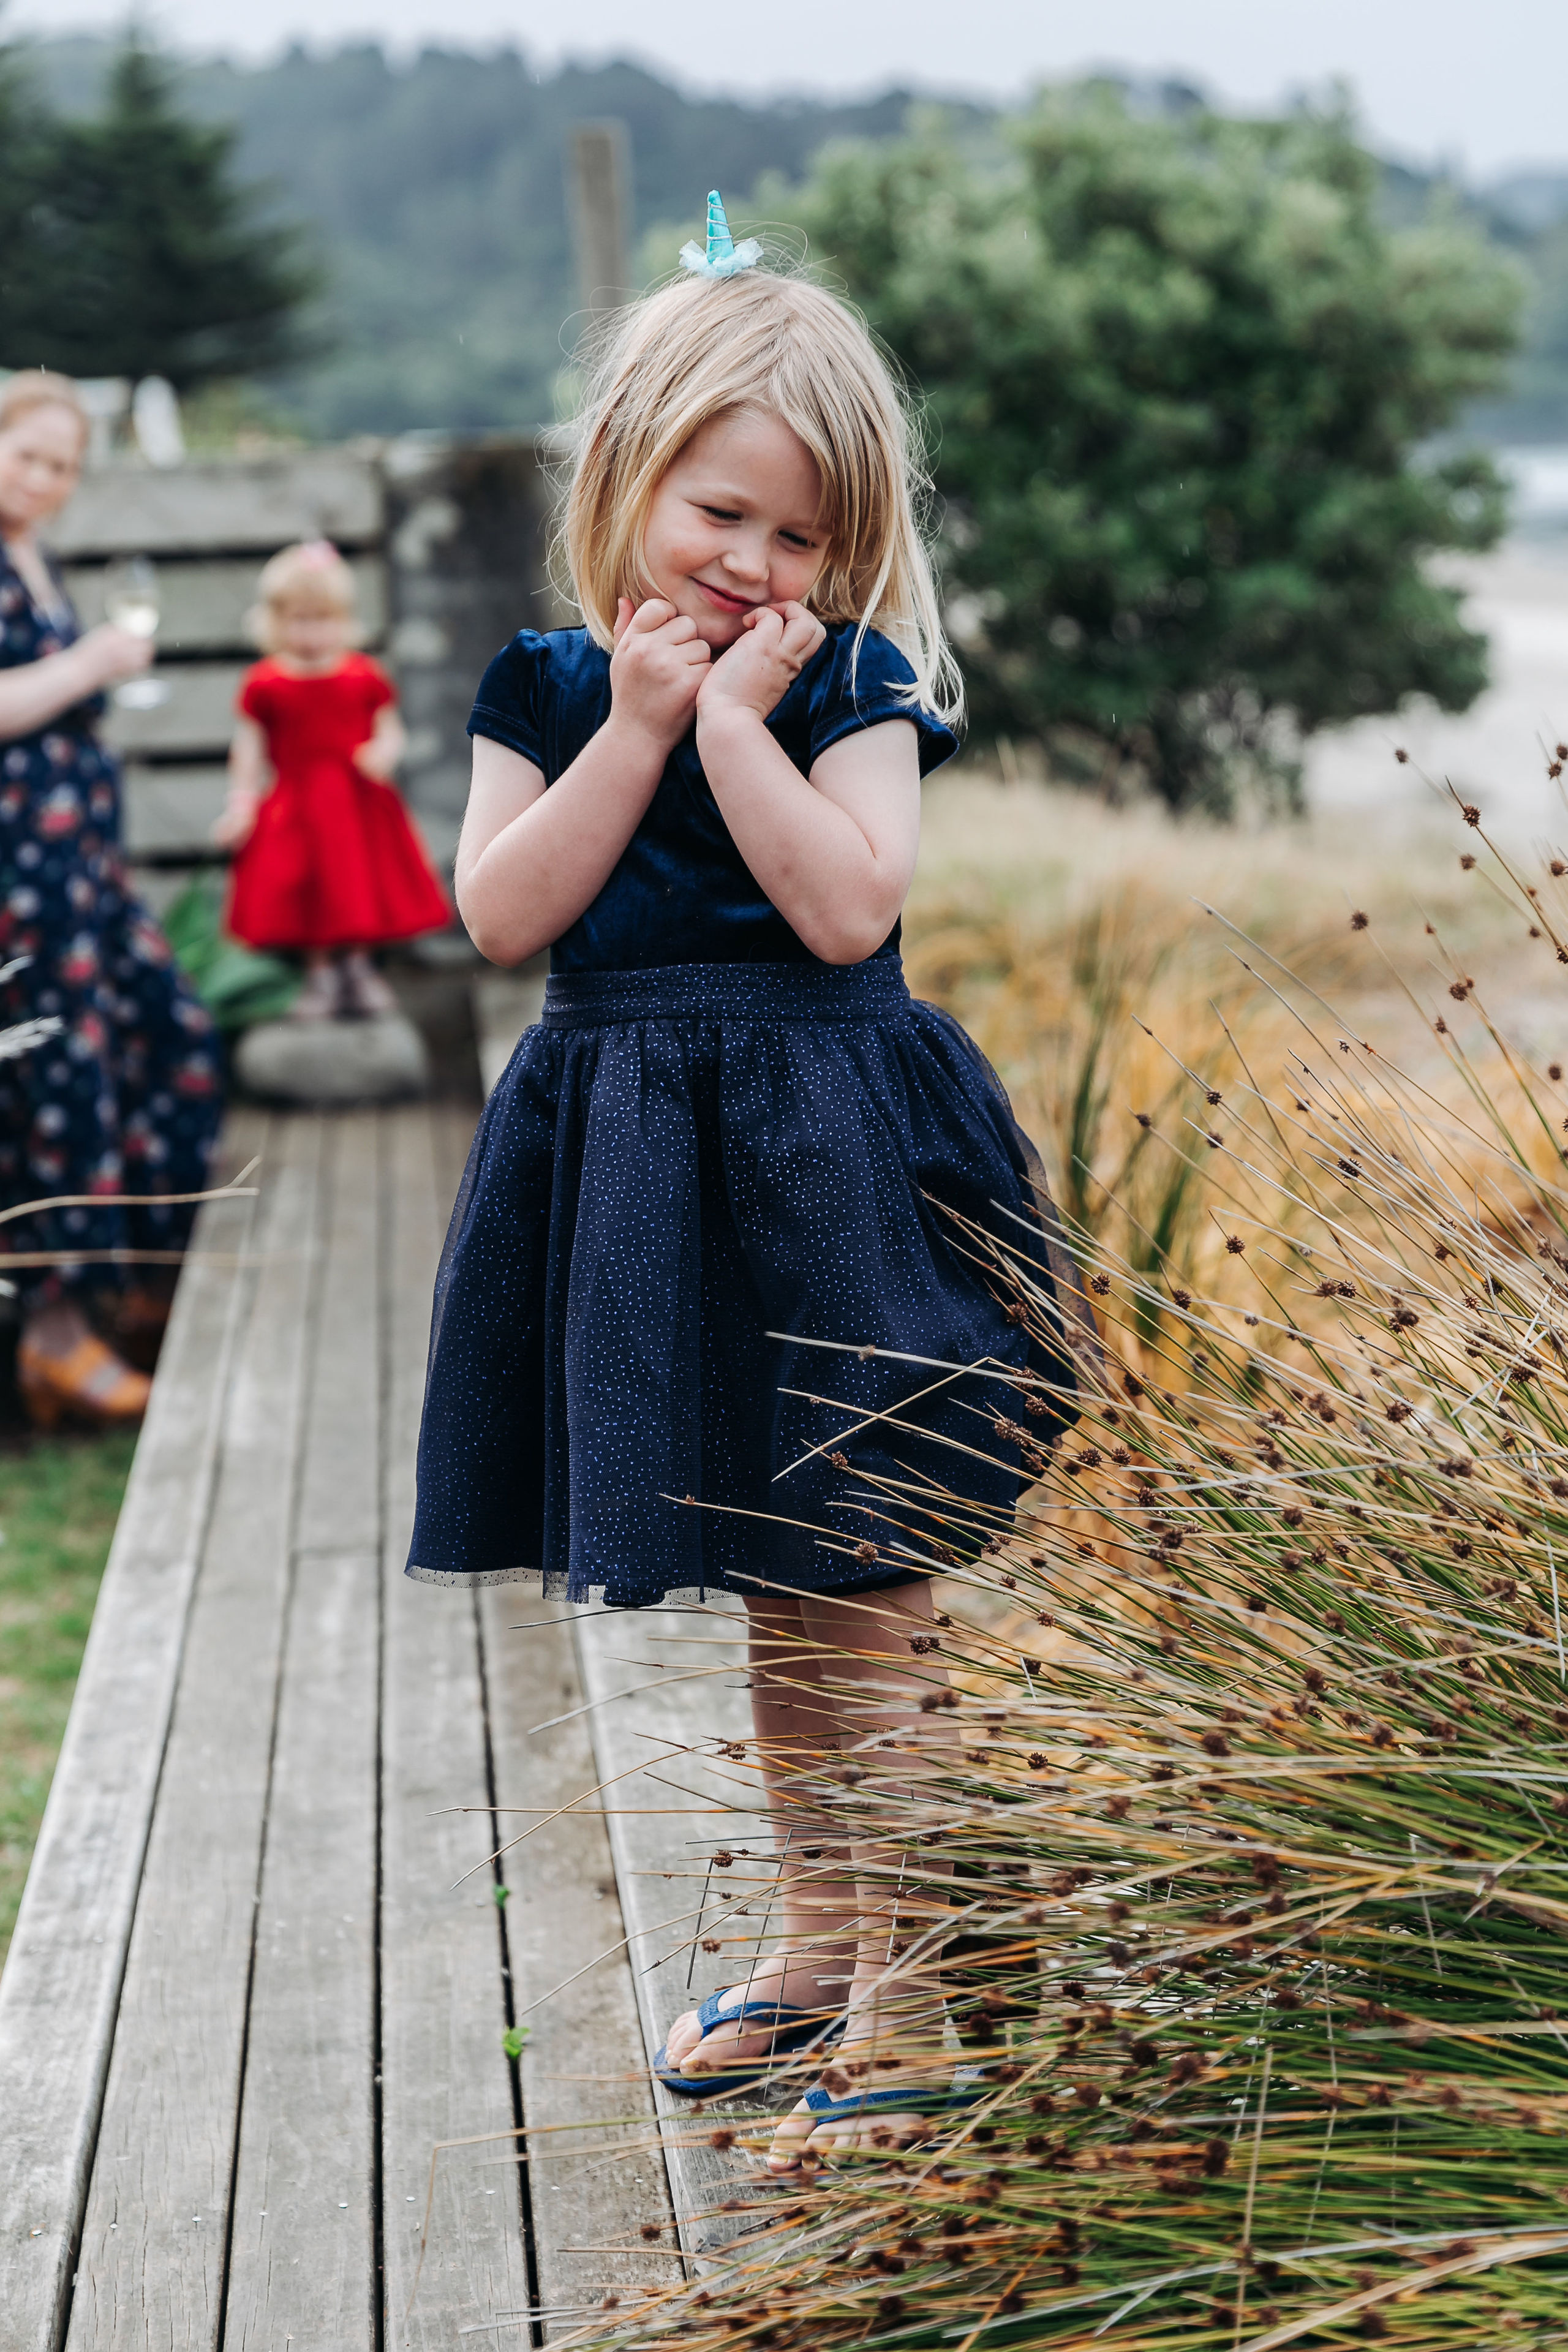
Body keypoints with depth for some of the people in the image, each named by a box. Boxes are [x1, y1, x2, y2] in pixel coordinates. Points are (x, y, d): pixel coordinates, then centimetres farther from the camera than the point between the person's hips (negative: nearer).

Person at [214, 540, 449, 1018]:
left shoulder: (365, 677, -2)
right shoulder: (265, 685, -6)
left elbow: (390, 731, 4)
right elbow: (249, 748, -1)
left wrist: (384, 754, -18)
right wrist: (241, 804, -6)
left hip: (359, 807, 2)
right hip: (297, 807, -2)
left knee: (363, 889, 9)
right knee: (310, 899, 2)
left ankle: (358, 969, 28)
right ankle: (320, 975, 19)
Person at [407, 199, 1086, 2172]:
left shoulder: (852, 684, -4)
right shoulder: (551, 687, 5)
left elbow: (848, 904, -18)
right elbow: (503, 913, -8)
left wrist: (737, 715, -16)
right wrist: (640, 722, -12)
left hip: (818, 1170, -4)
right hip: (636, 1174, 5)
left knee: (854, 1619, -3)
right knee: (770, 1601, 18)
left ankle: (908, 2001, 6)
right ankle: (819, 1938, 32)